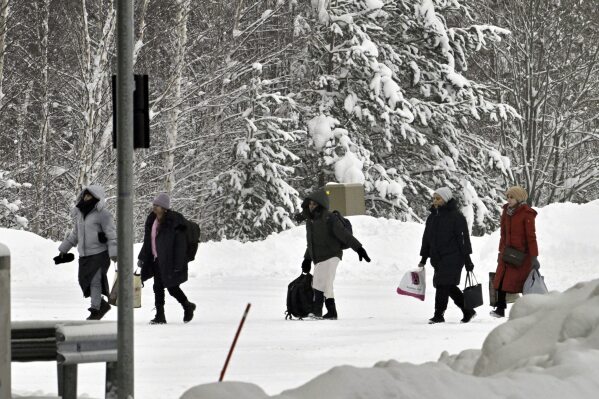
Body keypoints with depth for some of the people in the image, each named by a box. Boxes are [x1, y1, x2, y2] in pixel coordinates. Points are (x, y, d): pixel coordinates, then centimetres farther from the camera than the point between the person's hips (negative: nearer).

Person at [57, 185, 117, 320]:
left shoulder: (102, 214, -10)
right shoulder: (80, 213, 12)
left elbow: (112, 235, -12)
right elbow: (74, 234, 23)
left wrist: (114, 254, -22)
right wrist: (63, 250, 25)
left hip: (99, 254, -7)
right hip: (84, 255, 7)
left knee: (95, 281, -9)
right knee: (84, 281, 7)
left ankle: (95, 309, 3)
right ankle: (102, 304, 23)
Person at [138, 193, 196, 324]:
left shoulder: (174, 222, -16)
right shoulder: (152, 220, 7)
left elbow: (180, 245, -16)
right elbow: (147, 241, 17)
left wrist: (178, 265, -19)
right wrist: (142, 258, 16)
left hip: (169, 261, -7)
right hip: (156, 260, 7)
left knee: (172, 287, 1)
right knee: (158, 287, 5)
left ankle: (187, 306, 26)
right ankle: (160, 316, 11)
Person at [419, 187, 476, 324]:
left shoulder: (456, 216, -6)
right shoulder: (432, 217, 15)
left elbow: (463, 238, -8)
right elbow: (427, 238, 20)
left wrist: (467, 259, -11)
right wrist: (423, 258, 19)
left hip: (453, 258, -7)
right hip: (438, 259, 7)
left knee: (443, 285, -11)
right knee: (449, 287, 9)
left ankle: (439, 315, -5)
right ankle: (468, 311, 20)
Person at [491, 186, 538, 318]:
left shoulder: (527, 214, -10)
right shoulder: (506, 211, 10)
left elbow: (531, 236, -12)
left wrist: (534, 257, -13)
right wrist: (501, 251, 18)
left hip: (522, 253, -6)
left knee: (521, 281, -3)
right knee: (501, 280, 0)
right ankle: (500, 309, 5)